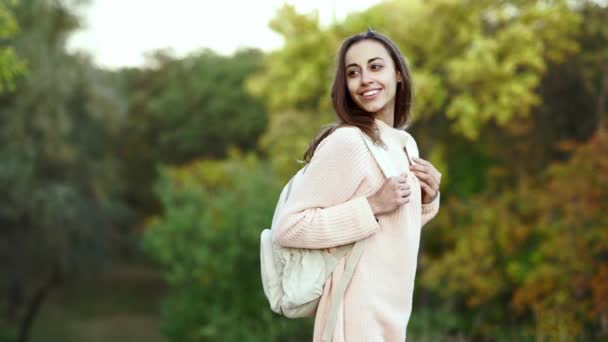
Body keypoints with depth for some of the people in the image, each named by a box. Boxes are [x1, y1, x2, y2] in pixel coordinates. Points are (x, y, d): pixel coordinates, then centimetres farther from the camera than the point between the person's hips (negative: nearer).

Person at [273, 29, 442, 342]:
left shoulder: (406, 143, 7)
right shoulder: (346, 142, -17)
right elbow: (287, 228, -21)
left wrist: (428, 198, 0)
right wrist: (372, 206, -23)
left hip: (392, 312, 8)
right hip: (358, 317, -8)